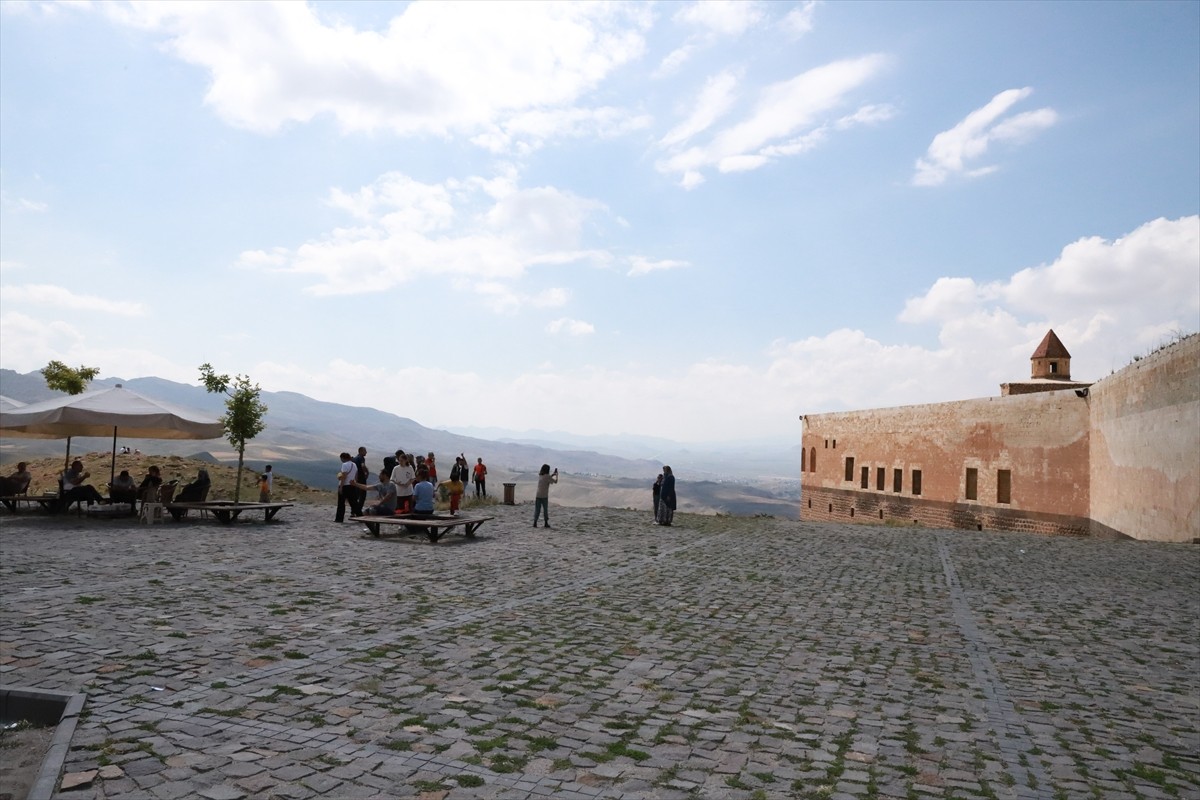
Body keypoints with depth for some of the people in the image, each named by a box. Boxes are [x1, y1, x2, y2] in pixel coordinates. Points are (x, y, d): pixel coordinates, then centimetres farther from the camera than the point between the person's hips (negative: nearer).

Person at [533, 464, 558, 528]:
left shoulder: (539, 475, 9)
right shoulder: (547, 476, -9)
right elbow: (555, 481, -4)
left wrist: (553, 473, 29)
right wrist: (556, 475, 12)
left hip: (538, 496, 4)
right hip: (544, 496, -4)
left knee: (537, 510, 3)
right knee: (545, 510, 7)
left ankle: (535, 523, -4)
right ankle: (546, 523, 10)